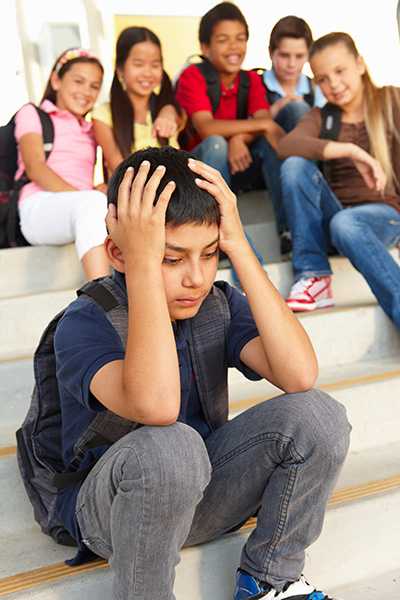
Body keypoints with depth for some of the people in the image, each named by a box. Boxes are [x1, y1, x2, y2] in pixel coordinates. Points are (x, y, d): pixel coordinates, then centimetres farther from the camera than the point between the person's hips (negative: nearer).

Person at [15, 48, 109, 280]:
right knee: (93, 201, -38)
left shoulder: (90, 130, 33)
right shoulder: (32, 113, 16)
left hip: (81, 207, 5)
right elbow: (35, 168, -2)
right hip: (40, 206, -5)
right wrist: (83, 196, -17)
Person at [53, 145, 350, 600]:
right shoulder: (85, 322, -20)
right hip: (108, 507, -4)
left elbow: (299, 375, -25)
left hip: (201, 492, 5)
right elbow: (156, 406, -42)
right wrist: (143, 264, -38)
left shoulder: (219, 304, -6)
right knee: (169, 446, -39)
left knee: (317, 415, -19)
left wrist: (239, 248, -26)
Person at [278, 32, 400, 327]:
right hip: (334, 212, 3)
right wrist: (351, 151, -25)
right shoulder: (321, 117, 9)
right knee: (295, 166, -22)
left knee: (345, 223, -37)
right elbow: (287, 145, -15)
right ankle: (314, 278, -22)